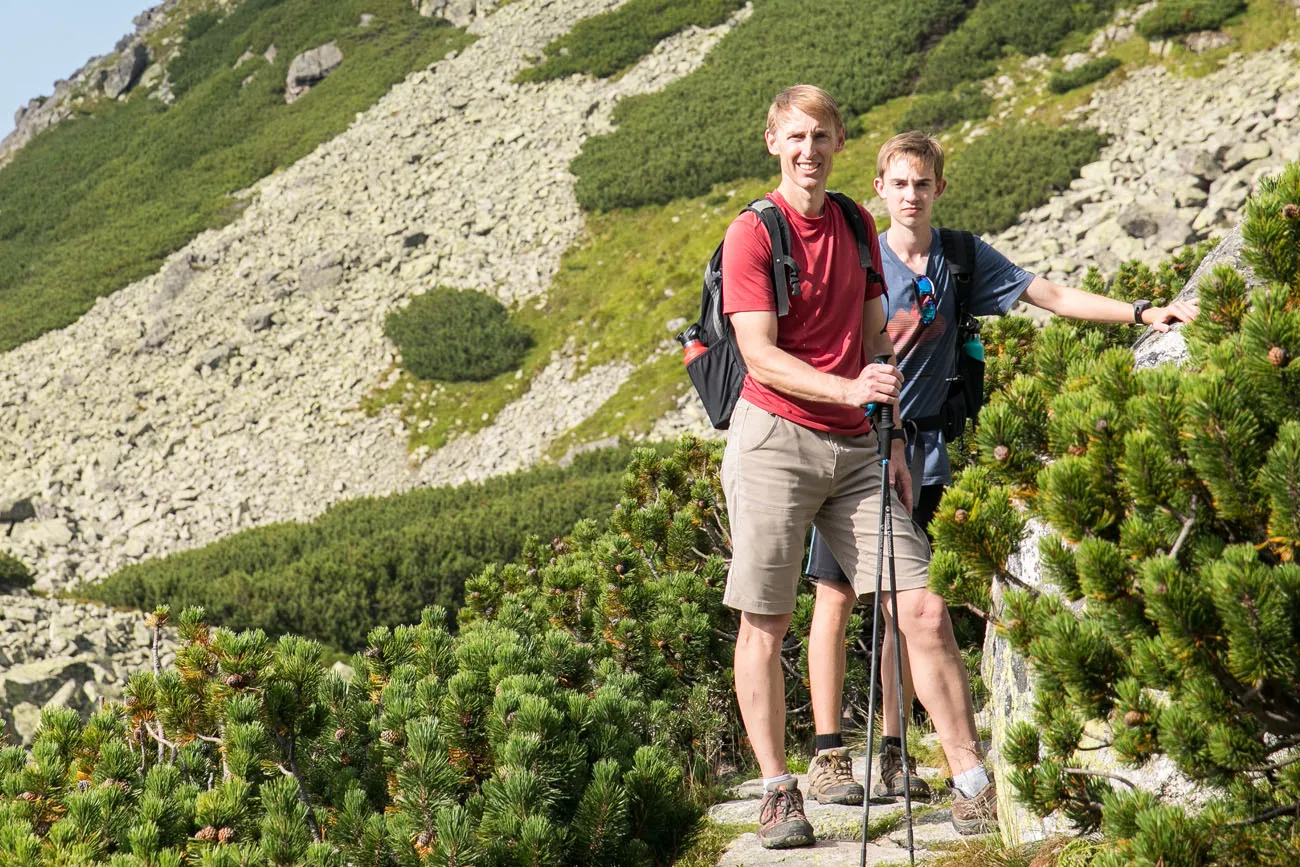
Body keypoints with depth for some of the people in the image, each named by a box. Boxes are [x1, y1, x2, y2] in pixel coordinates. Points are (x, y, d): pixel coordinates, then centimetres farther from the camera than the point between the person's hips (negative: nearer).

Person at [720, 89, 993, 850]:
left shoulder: (857, 226, 15)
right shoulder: (753, 234, -4)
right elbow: (761, 357, -12)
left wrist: (893, 443, 14)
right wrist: (847, 389, -25)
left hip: (856, 448, 5)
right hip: (775, 441, -4)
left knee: (924, 612, -2)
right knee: (765, 623, 0)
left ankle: (975, 781, 4)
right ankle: (779, 789, 11)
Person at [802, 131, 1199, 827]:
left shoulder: (962, 258, 5)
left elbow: (1053, 295, 4)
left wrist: (1143, 313, -3)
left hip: (920, 451, 2)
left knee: (911, 602, 2)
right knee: (837, 595, -1)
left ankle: (889, 752, 12)